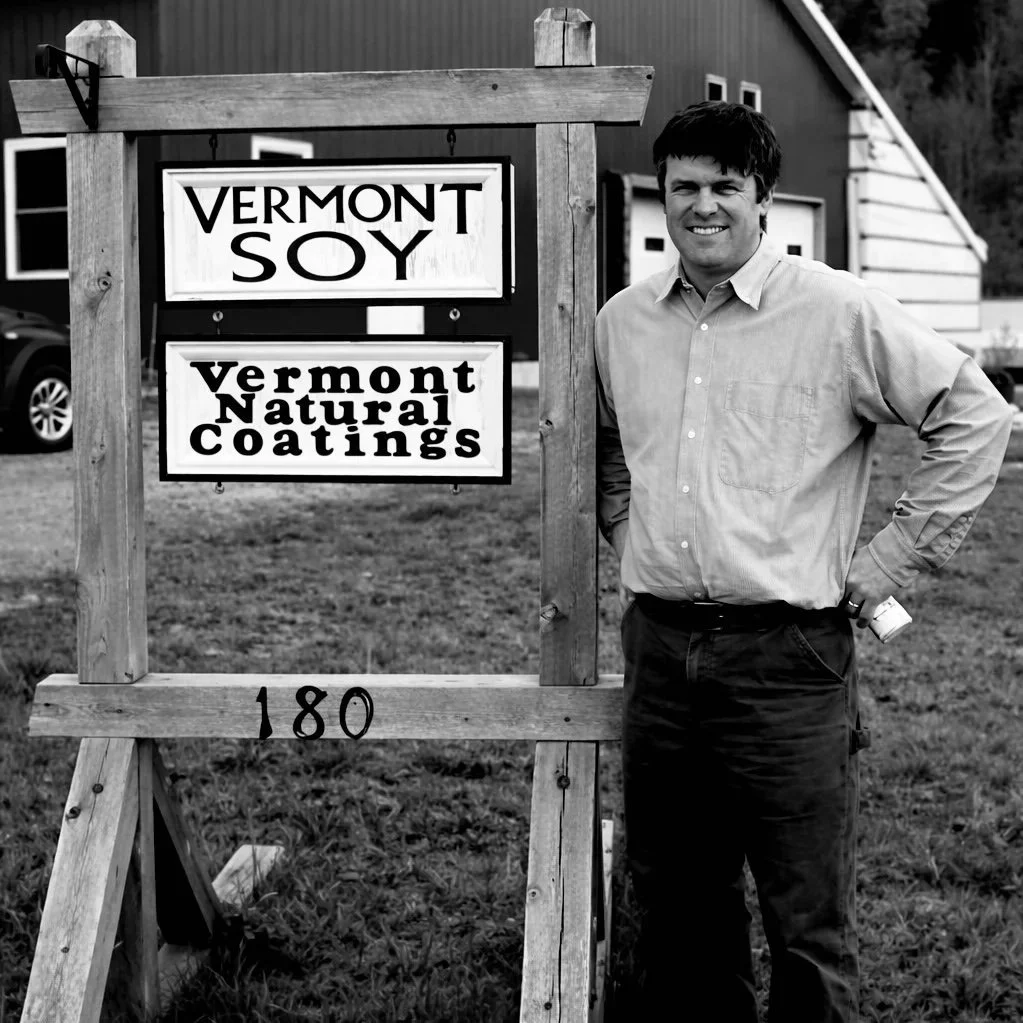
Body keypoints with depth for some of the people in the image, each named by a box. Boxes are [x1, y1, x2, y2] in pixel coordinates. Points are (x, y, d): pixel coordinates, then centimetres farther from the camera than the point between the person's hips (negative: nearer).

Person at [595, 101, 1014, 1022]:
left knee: (808, 927, 3)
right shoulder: (621, 322, 8)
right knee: (674, 904, 17)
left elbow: (977, 418, -6)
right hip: (659, 646, 5)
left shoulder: (840, 313, -8)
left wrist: (891, 561, -6)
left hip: (787, 654, -5)